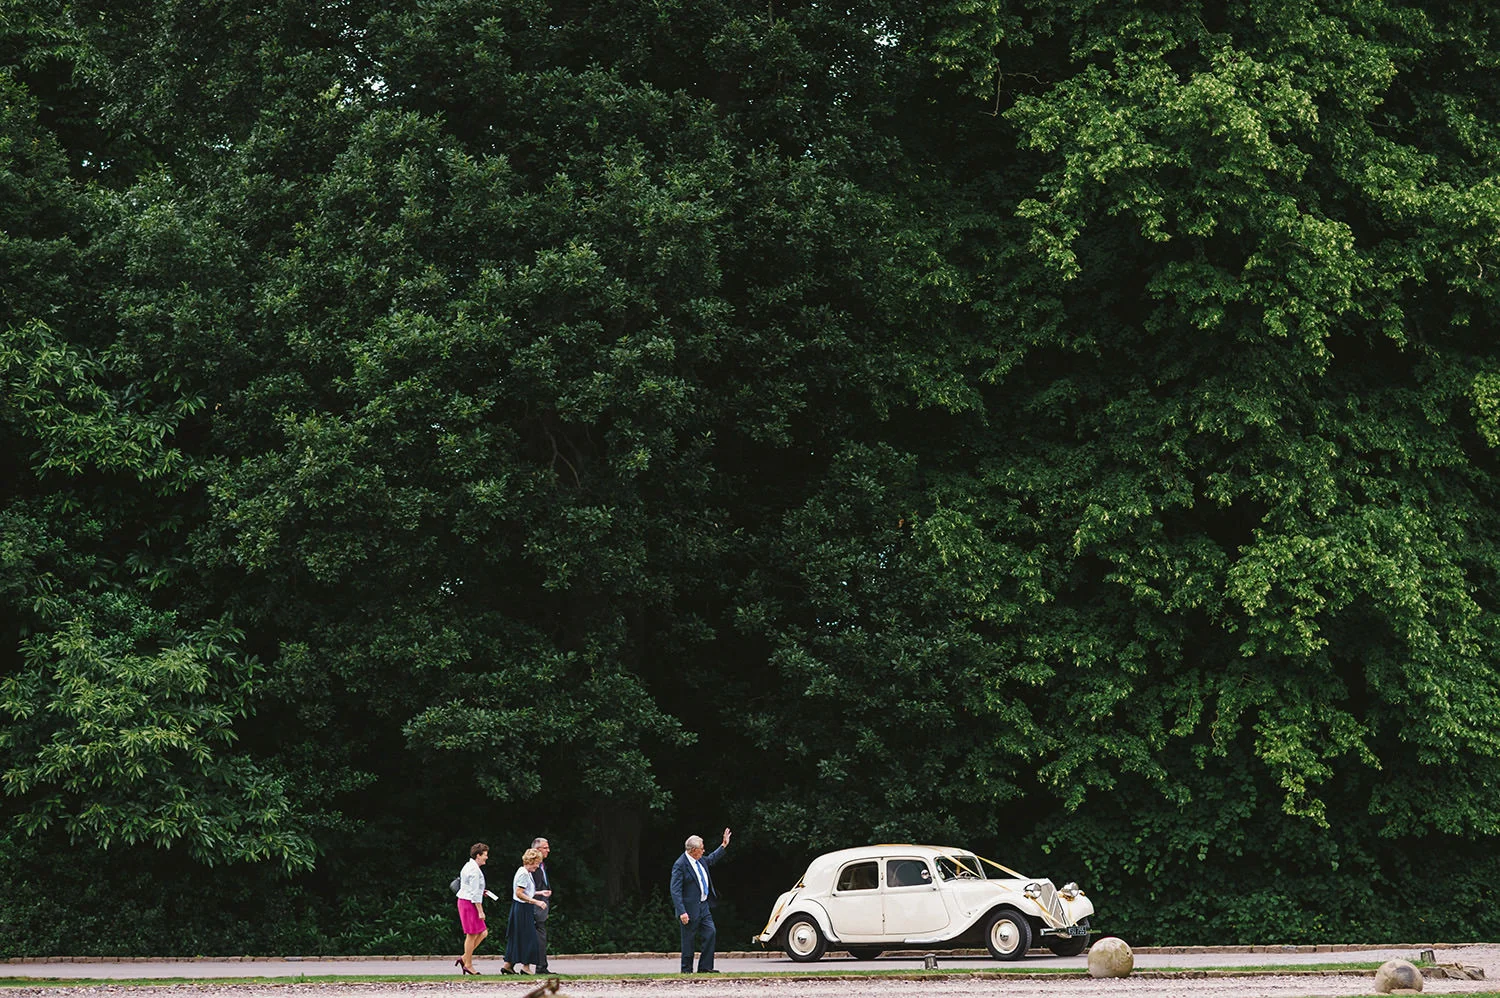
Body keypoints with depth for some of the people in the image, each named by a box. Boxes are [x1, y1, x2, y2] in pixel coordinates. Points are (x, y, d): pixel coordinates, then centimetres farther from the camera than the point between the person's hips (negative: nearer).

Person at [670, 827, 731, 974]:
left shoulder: (701, 860, 9)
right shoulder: (680, 865, -17)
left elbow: (711, 859, 36)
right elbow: (675, 891, -20)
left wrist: (724, 845, 33)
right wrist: (682, 912, -26)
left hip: (704, 906, 8)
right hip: (690, 909, -8)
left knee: (710, 933, 4)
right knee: (689, 939, 1)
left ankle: (705, 967, 10)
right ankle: (686, 970, 11)